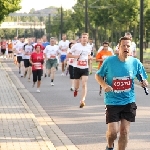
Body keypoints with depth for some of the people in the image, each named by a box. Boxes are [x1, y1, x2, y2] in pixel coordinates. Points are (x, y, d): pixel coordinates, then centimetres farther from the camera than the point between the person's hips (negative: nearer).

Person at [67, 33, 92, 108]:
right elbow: (68, 55, 1)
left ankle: (82, 100, -18)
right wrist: (75, 56, -17)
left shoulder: (89, 47, 7)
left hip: (85, 68, 1)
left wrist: (89, 57, 2)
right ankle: (75, 89, 45)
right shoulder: (76, 46, -3)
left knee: (84, 84, -14)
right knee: (76, 86, 7)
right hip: (77, 68, -1)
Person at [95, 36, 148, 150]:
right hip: (112, 101, -2)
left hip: (129, 102, 2)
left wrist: (144, 82, -13)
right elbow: (98, 75, 3)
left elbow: (143, 78, 10)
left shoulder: (135, 63, -3)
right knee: (113, 132, -5)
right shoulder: (109, 61, -9)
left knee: (124, 131, 0)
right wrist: (104, 85, -16)